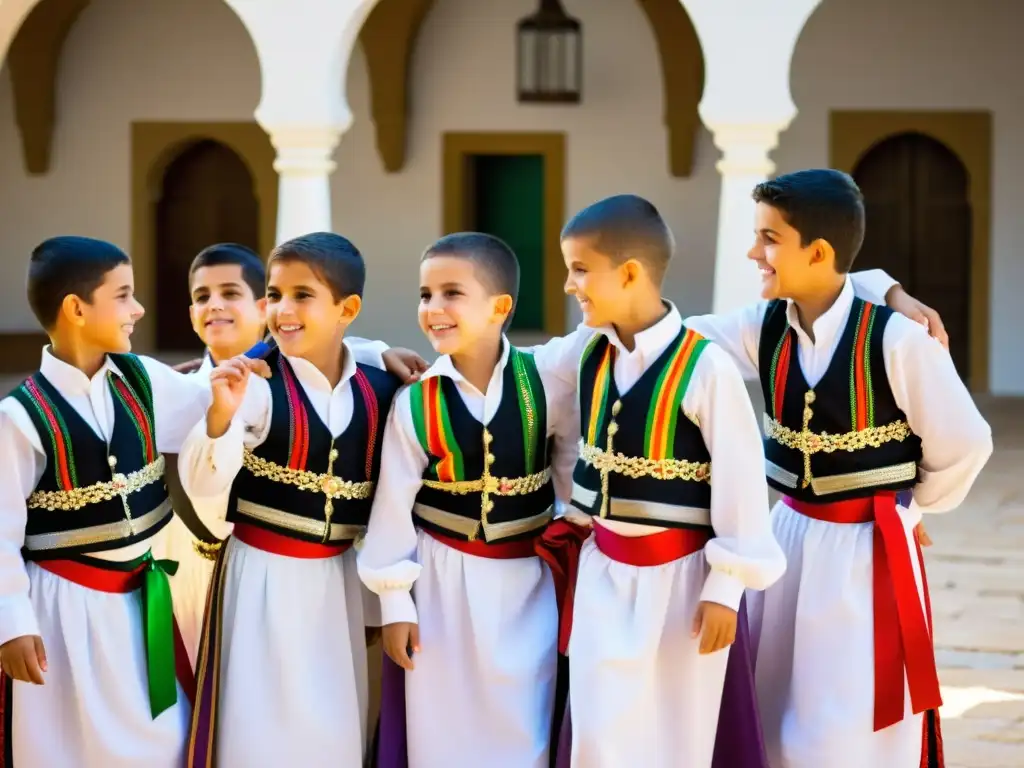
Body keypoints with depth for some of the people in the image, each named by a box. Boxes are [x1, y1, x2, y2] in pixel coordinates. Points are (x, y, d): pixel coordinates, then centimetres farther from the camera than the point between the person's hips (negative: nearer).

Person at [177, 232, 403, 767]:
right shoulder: (255, 385, -13)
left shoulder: (378, 391, 0)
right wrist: (221, 415, -36)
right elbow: (202, 486, -20)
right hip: (261, 576, -4)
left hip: (339, 580, 4)